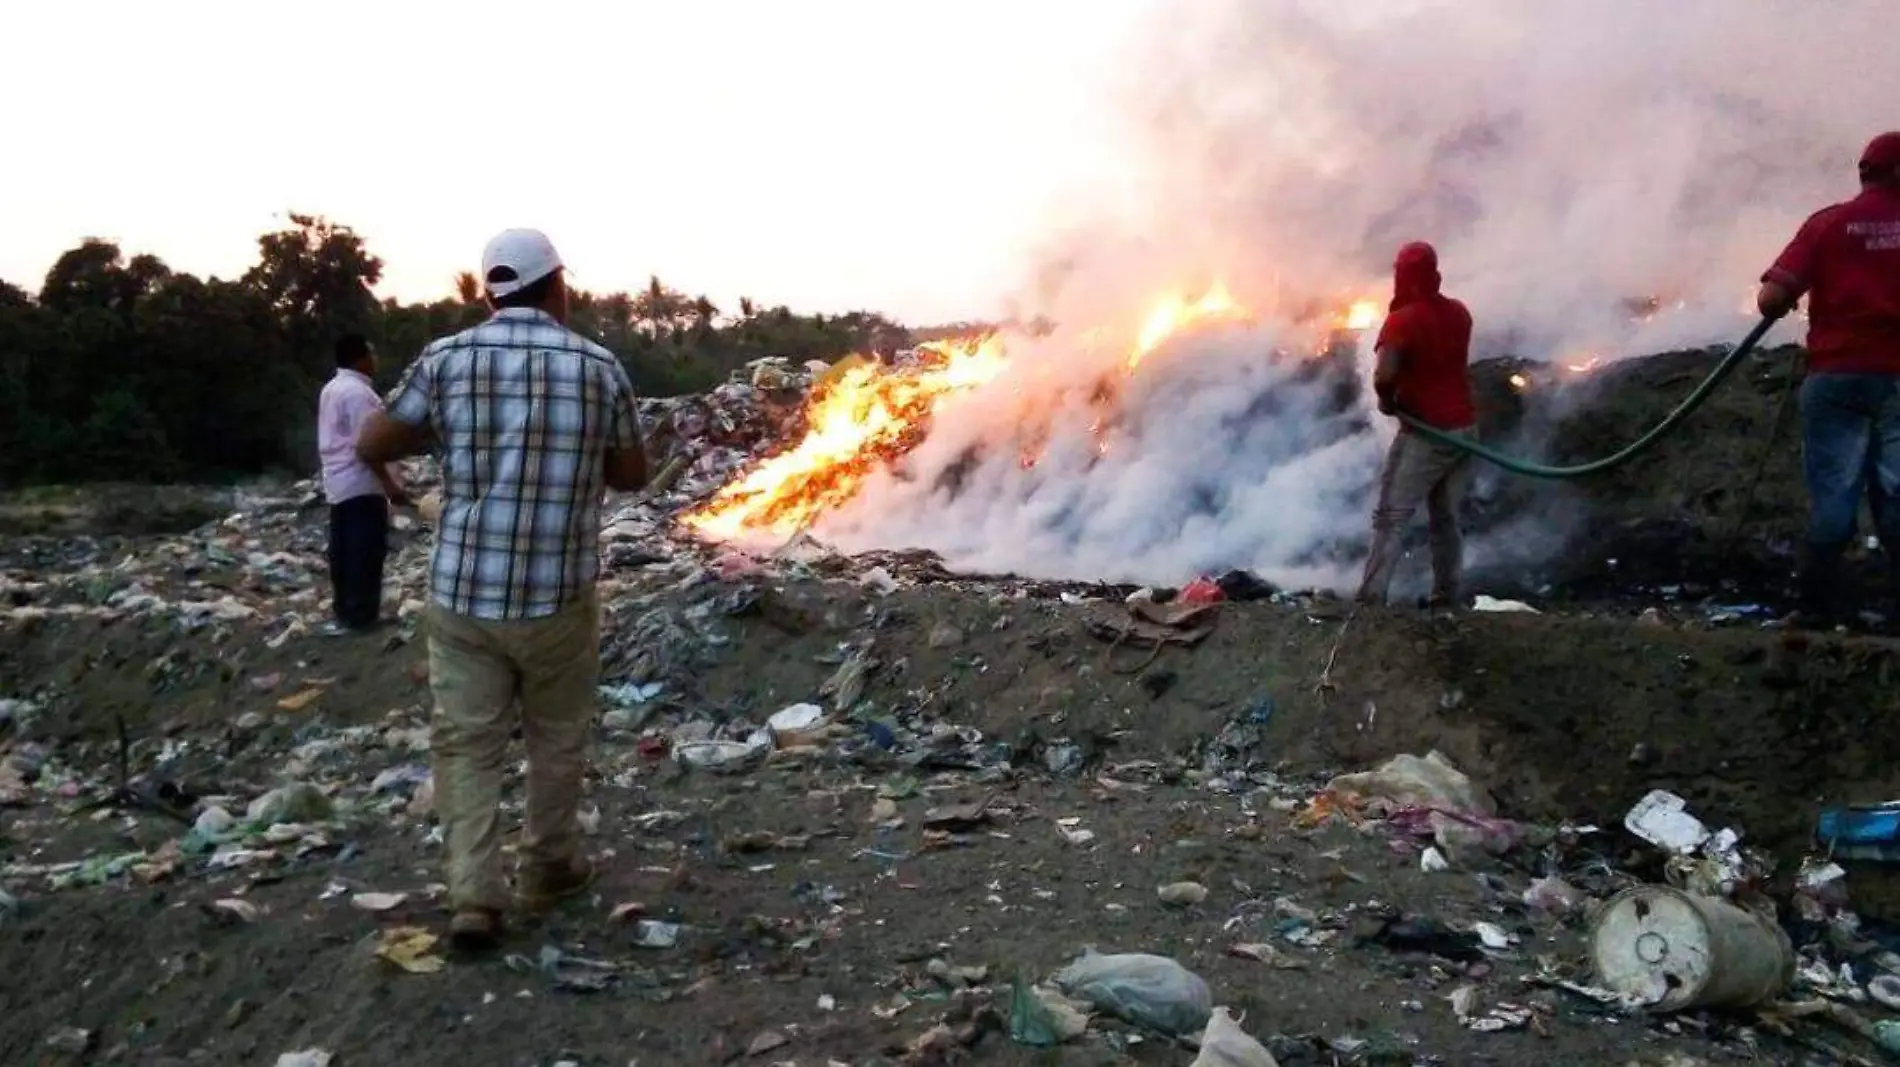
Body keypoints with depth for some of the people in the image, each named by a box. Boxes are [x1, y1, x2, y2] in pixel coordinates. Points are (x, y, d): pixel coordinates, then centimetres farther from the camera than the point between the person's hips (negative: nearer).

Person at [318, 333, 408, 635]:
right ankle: (360, 615, 0)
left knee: (343, 551, 14)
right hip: (362, 485, -10)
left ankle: (343, 610, 21)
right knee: (366, 551, -4)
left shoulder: (330, 389, 14)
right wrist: (390, 485, -21)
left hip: (338, 482, 10)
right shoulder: (359, 392, -18)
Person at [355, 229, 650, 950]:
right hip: (558, 594, 0)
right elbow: (632, 476, 8)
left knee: (466, 743, 9)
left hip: (461, 591, 1)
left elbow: (372, 447, 6)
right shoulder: (600, 367, -3)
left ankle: (473, 898, 2)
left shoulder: (446, 359, -3)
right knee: (558, 738, 17)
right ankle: (549, 869, 31)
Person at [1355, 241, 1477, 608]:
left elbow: (1384, 375, -28)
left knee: (1391, 518, -5)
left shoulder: (1401, 320, -14)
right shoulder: (1458, 313, 7)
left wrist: (1386, 400, -9)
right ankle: (1448, 598, 16)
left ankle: (1371, 598, -11)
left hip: (1425, 434, -7)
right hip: (1464, 428, 7)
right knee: (1446, 519, 15)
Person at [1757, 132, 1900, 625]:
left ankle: (1818, 607, 3)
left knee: (1832, 494, 3)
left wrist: (1779, 307, 11)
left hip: (1836, 375, -1)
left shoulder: (1827, 223, -1)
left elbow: (1771, 299, -10)